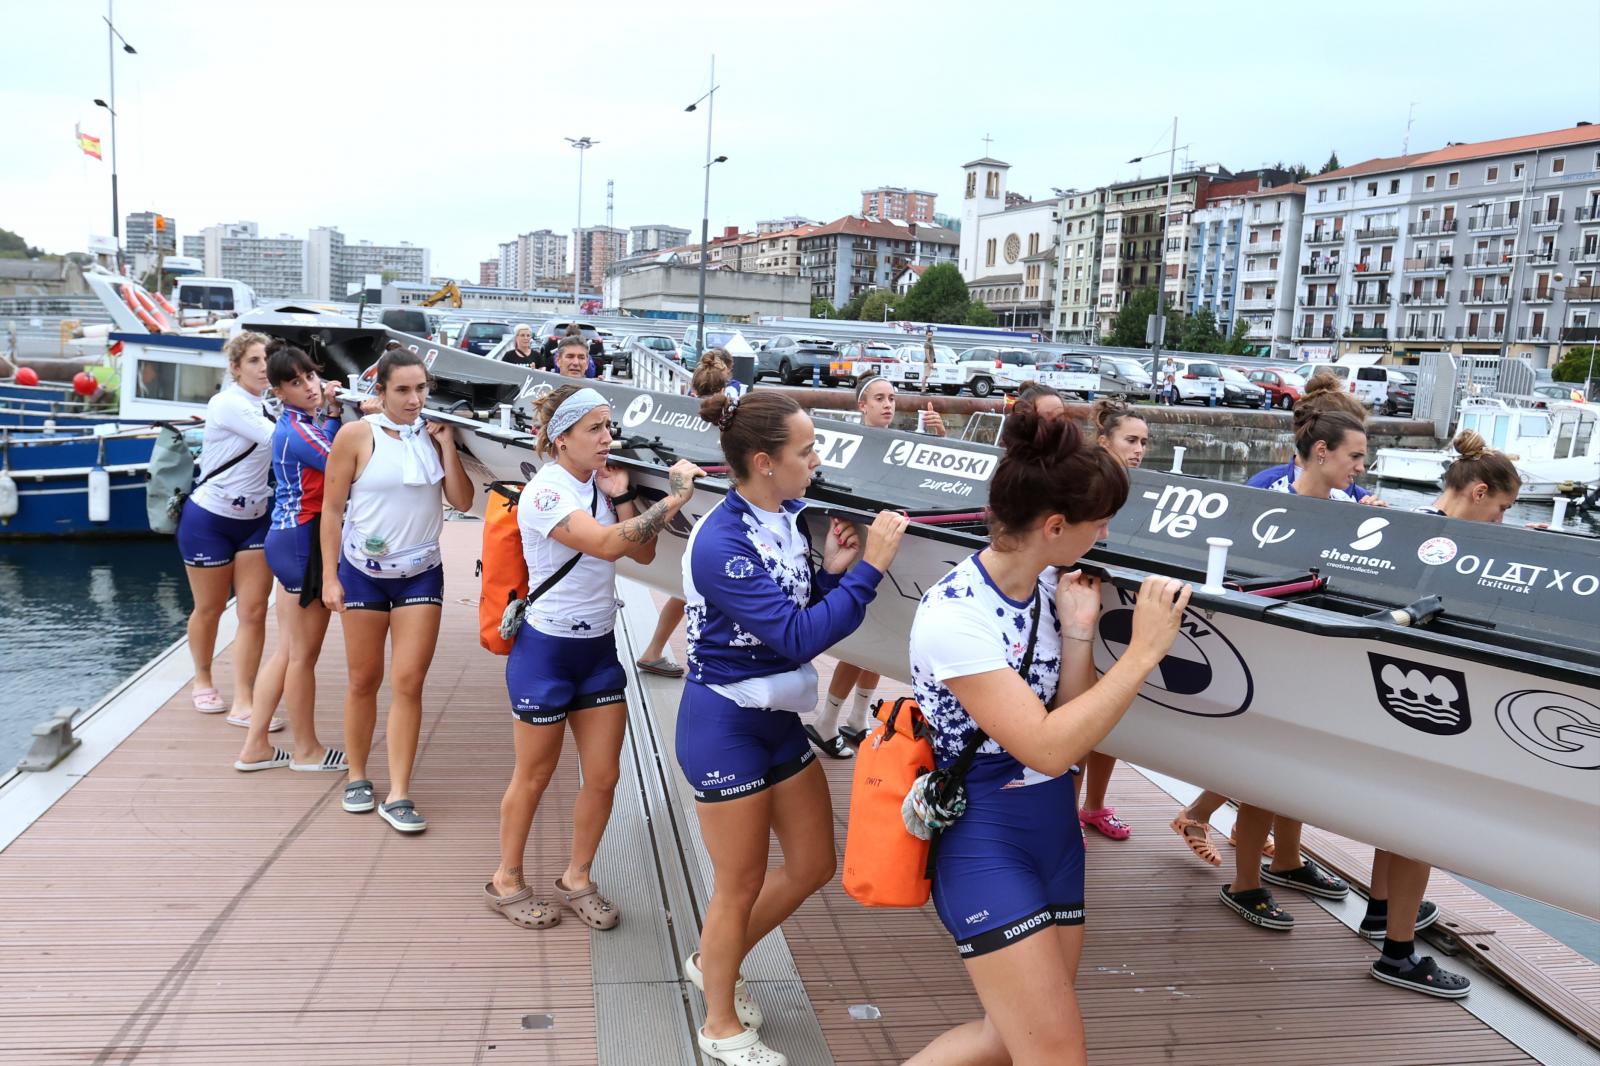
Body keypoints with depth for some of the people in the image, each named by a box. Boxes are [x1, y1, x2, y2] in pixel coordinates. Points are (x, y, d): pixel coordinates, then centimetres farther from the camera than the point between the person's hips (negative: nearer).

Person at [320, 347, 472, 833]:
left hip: (421, 573, 2)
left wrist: (447, 445, -10)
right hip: (363, 571, -2)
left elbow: (462, 501, -4)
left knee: (408, 684, -2)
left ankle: (398, 796, 3)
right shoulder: (356, 435, -9)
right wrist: (329, 577, -9)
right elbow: (332, 508, -6)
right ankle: (357, 778, 27)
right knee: (363, 680, 9)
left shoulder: (433, 435, 1)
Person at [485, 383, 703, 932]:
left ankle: (576, 879, 28)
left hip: (600, 649, 7)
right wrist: (675, 497, -30)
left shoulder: (599, 484, 4)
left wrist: (620, 495, -10)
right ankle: (507, 882, 31)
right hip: (546, 651, -6)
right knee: (534, 777, 10)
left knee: (603, 775, 8)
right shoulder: (545, 492, -19)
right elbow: (607, 544, -33)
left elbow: (642, 553, 0)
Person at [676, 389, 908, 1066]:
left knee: (813, 865, 18)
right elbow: (797, 639, -29)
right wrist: (868, 567, -27)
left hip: (780, 718, 8)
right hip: (726, 727, -8)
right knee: (741, 886, 8)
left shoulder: (789, 520, 0)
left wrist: (832, 570, -10)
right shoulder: (720, 542, -25)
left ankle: (711, 961, 40)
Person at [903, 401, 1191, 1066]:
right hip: (985, 843, -8)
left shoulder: (1048, 586, 0)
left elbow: (1068, 722, 1)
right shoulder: (954, 617, -24)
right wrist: (1143, 651, -24)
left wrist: (1078, 633, -12)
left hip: (1054, 829, 8)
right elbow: (1048, 748, -26)